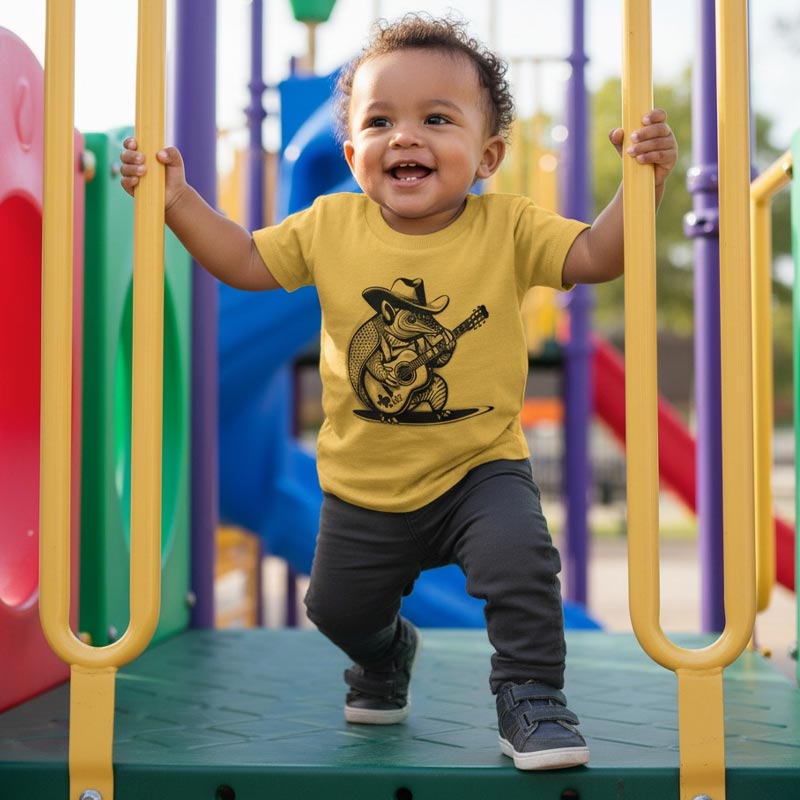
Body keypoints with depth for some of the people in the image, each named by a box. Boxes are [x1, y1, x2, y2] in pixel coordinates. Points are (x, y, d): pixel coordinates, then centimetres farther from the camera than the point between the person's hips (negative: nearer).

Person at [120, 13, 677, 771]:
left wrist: (643, 183, -30)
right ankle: (386, 652, 53)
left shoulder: (507, 226, -12)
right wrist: (177, 200, -4)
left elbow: (595, 255, -16)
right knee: (338, 608, 16)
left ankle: (531, 697, -4)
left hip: (480, 468, -2)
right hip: (363, 486, 3)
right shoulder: (330, 226, -7)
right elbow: (245, 261, 4)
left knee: (519, 559, -28)